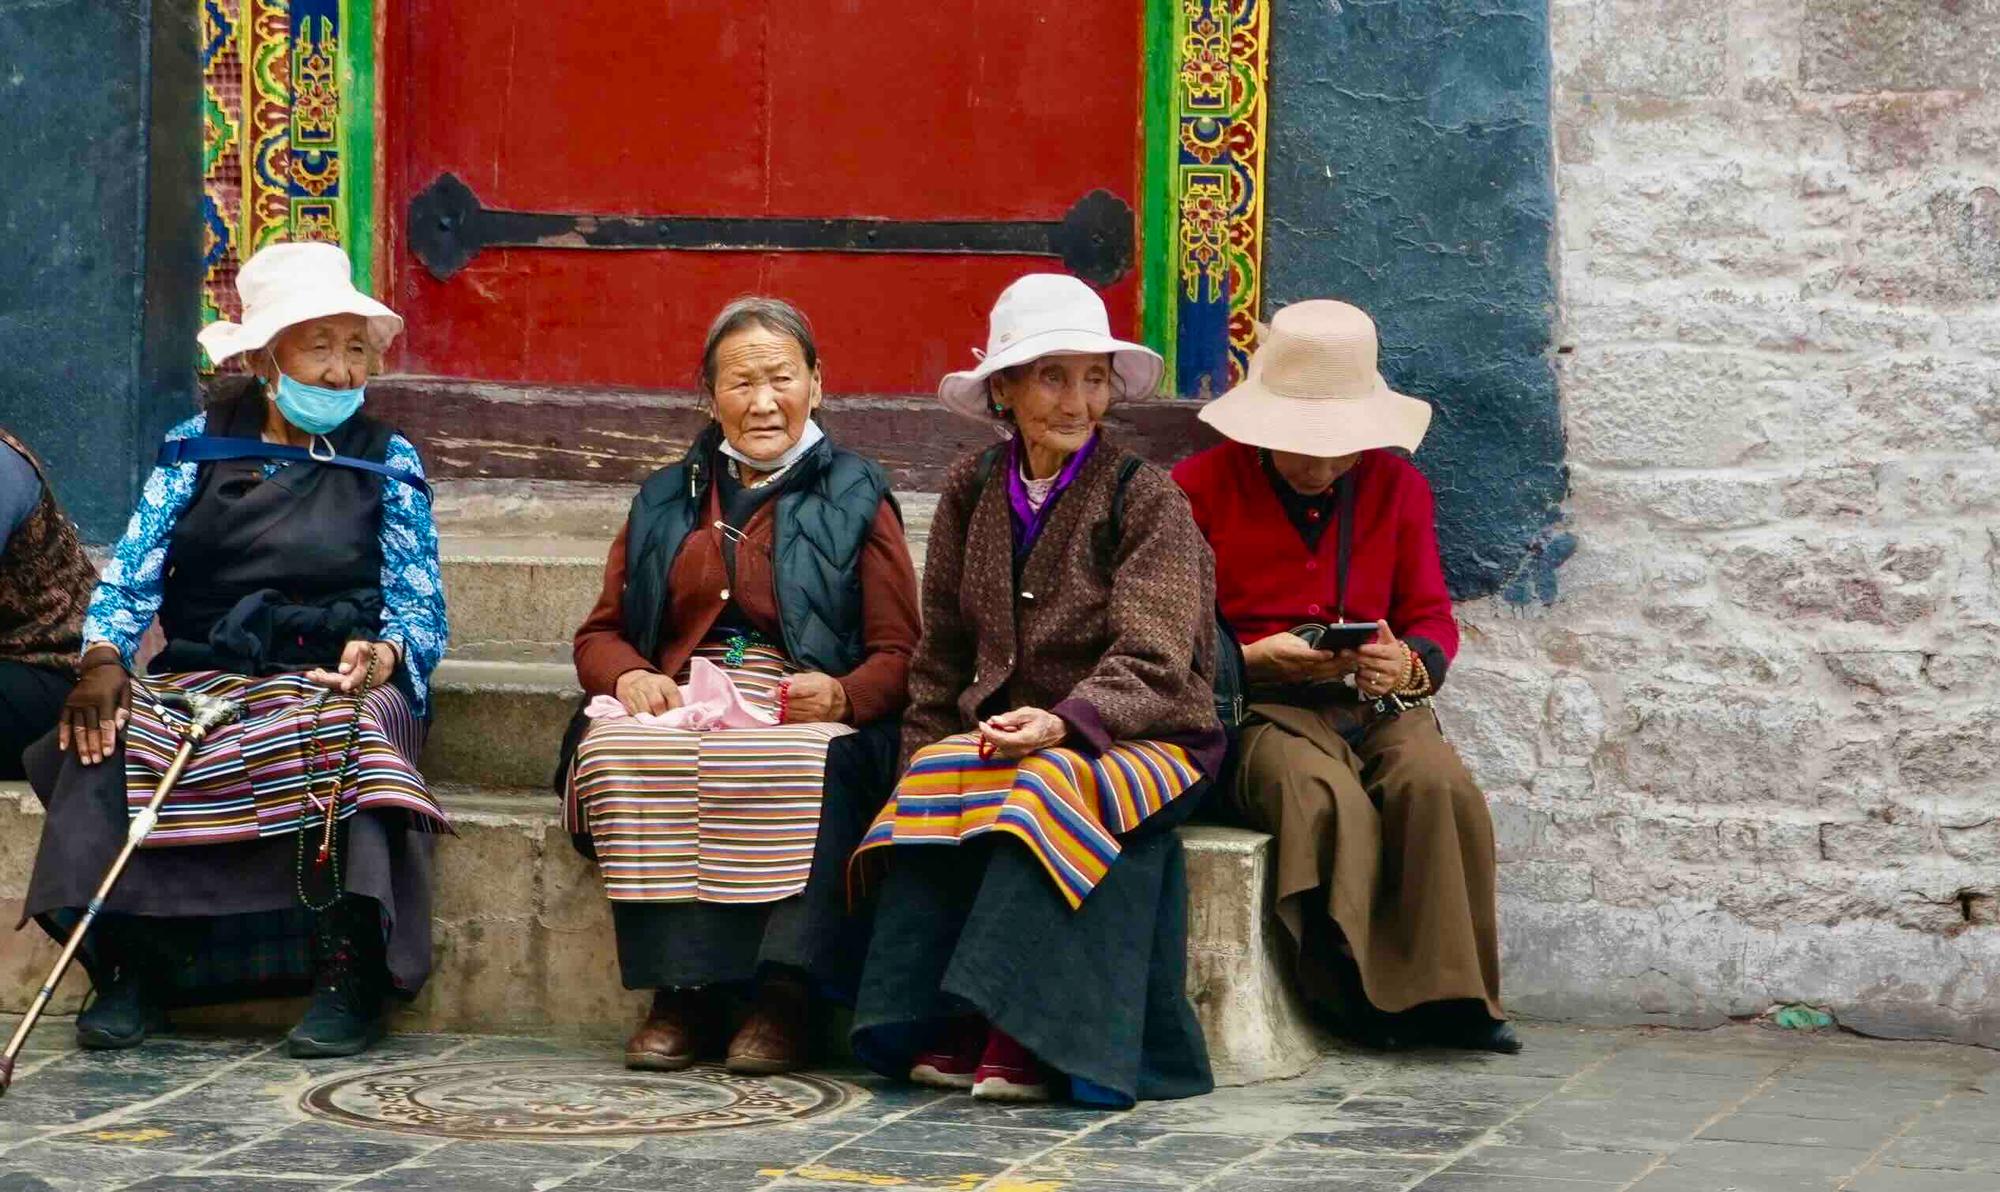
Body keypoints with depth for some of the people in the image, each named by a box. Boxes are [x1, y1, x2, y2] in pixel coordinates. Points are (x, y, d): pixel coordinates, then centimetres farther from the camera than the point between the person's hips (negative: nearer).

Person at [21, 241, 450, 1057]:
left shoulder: (386, 463, 11)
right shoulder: (196, 449, 12)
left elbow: (420, 605, 3)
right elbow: (131, 571, 1)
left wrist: (382, 652, -21)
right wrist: (103, 658, -19)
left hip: (335, 680, -1)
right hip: (200, 677, 1)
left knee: (348, 733, -37)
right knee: (109, 734, -29)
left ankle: (349, 973, -34)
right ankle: (132, 966, -22)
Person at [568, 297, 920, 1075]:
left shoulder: (855, 500, 15)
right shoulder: (665, 502, 25)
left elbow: (899, 657, 6)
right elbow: (600, 635, 22)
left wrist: (841, 695, -17)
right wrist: (630, 676, -3)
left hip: (805, 714, -2)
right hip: (681, 703, 3)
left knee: (809, 767, -39)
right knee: (620, 753, -34)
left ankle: (784, 997, -39)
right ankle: (681, 992, -33)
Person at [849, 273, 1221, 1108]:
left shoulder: (1147, 498, -5)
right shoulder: (972, 491, 9)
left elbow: (1152, 665, -14)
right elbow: (941, 655, 14)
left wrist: (1063, 723, -30)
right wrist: (922, 757, 1)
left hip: (1142, 737, -4)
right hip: (1003, 730, 4)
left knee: (1058, 791, -36)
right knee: (936, 788, -28)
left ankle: (1028, 1038, -35)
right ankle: (948, 1032, -31)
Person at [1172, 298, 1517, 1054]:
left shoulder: (1397, 487, 15)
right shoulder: (1200, 488, 4)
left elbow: (1433, 621, 15)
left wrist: (1407, 664, -10)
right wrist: (1258, 659, -15)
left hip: (1377, 702, 3)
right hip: (1260, 708, -3)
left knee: (1437, 784, -31)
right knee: (1328, 799, -36)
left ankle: (1442, 996, -22)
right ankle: (1358, 997, -22)